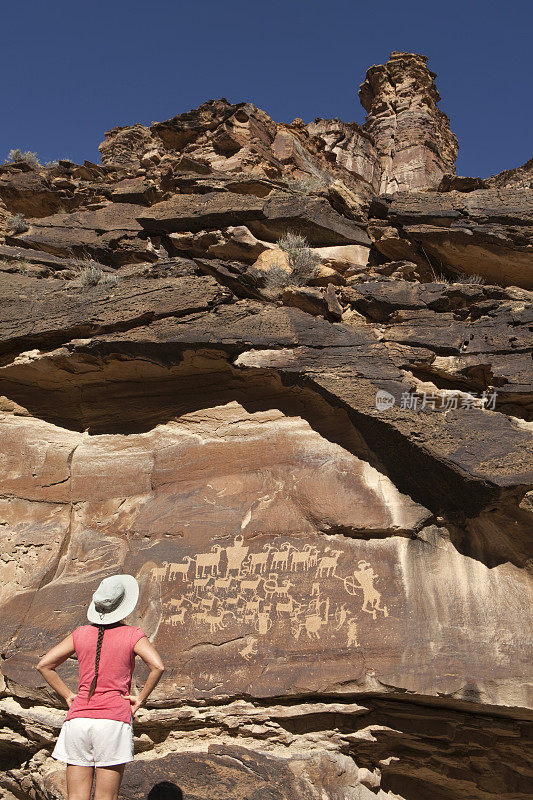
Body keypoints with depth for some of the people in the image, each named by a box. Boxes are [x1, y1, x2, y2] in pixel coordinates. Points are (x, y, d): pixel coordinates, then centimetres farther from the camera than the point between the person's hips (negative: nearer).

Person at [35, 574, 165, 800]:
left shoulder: (81, 633, 8)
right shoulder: (132, 634, -1)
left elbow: (43, 665, 8)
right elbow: (157, 666, -15)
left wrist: (68, 696, 10)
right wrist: (140, 698, -3)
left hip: (78, 718, 3)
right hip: (114, 718, -3)